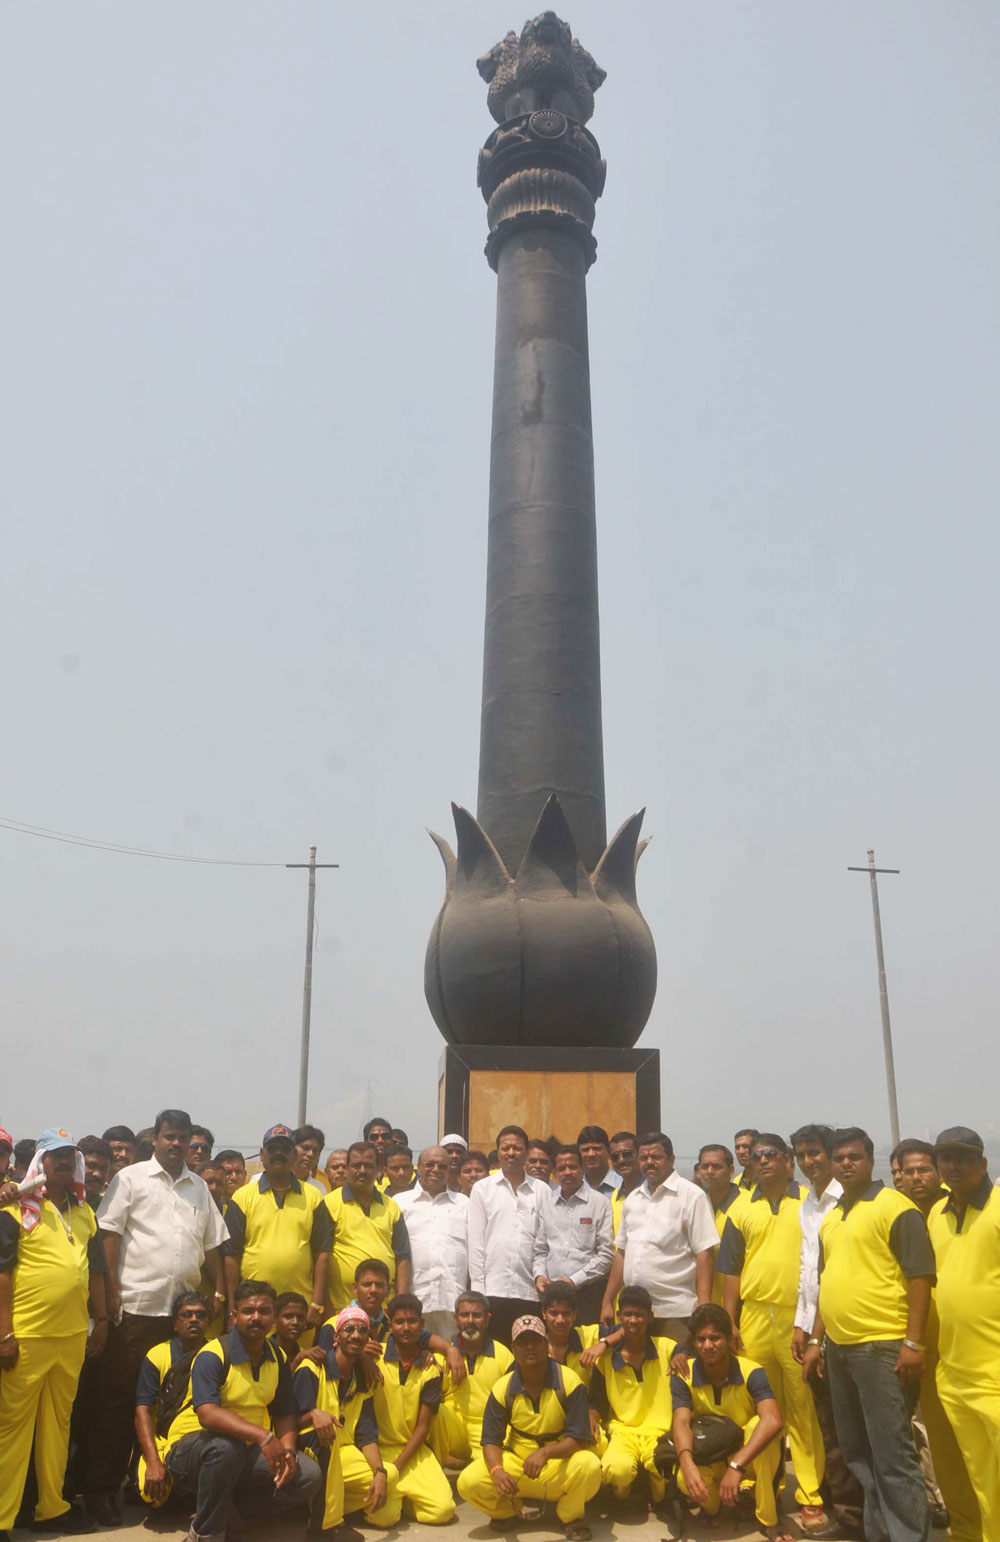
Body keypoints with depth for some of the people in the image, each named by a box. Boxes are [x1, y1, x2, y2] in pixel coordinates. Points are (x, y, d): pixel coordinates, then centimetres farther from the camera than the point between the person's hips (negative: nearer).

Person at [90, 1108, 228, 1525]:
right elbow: (109, 1235, -4)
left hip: (185, 1311, 4)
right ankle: (103, 1490, 14)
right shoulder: (130, 1178, 0)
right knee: (119, 1400, 3)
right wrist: (112, 1291, -10)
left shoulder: (199, 1187, 14)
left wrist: (219, 1288, 9)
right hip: (136, 1307, -4)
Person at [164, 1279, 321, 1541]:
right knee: (225, 1446, -39)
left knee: (307, 1475, -14)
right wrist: (262, 1435, -41)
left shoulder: (277, 1359, 4)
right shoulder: (212, 1356, -17)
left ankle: (226, 1513, -3)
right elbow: (207, 1413, -32)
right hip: (193, 1448, -5)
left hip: (246, 1454, 6)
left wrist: (288, 1451, -15)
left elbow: (284, 1414, 6)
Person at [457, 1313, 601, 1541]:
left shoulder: (568, 1382, -14)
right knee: (468, 1482, -22)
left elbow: (578, 1439, -16)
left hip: (560, 1460, -2)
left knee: (589, 1466, -35)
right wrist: (497, 1471, -27)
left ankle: (571, 1517, 0)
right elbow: (491, 1441, -5)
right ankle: (507, 1511, 13)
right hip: (516, 1460, 2)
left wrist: (545, 1453, -34)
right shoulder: (502, 1389, -7)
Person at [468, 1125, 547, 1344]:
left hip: (530, 1291, 1)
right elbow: (476, 1242, 4)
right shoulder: (482, 1189, 8)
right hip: (493, 1289, -1)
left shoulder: (542, 1190, 9)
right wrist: (477, 1288, -2)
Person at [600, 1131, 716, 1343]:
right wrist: (607, 1302, 14)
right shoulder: (633, 1198, 14)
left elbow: (705, 1254, -8)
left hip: (674, 1312, -5)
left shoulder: (691, 1195, -3)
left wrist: (703, 1310, -15)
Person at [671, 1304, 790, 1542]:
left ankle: (768, 1519, -18)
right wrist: (688, 1464, -49)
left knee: (758, 1424, -35)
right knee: (685, 1480, -33)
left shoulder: (751, 1373, -21)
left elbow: (772, 1421, -38)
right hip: (709, 1459, 2)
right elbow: (681, 1422, -27)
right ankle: (713, 1504, 6)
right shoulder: (683, 1376, -14)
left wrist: (736, 1466, -48)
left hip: (750, 1457, -1)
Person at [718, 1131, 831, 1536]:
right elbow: (730, 1270, 11)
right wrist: (729, 1323, 5)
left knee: (804, 1410, -1)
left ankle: (811, 1498, 8)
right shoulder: (742, 1209, 9)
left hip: (800, 1319, -2)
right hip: (754, 1318, 3)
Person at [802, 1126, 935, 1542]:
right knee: (856, 1452, 17)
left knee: (892, 1454, -3)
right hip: (839, 1348, 8)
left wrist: (914, 1342, -18)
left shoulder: (895, 1207, -10)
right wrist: (816, 1339, 17)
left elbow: (920, 1275, -14)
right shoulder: (831, 1219, 14)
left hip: (882, 1348, -8)